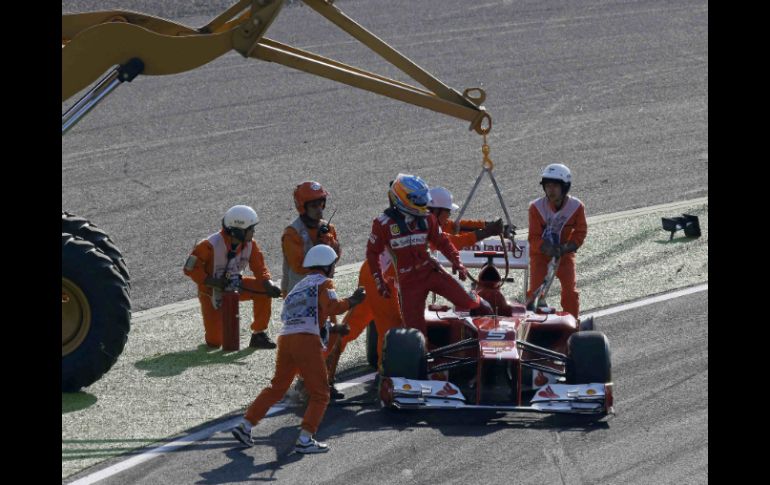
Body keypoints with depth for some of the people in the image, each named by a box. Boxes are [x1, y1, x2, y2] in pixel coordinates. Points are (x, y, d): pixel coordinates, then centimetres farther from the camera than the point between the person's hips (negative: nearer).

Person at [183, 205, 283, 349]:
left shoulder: (250, 245, -12)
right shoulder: (211, 245, -28)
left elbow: (259, 267, -7)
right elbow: (190, 268, -22)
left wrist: (269, 284, -28)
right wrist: (212, 281, -31)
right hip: (212, 293, -5)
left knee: (263, 290, -21)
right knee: (214, 342, -14)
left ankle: (258, 335, -8)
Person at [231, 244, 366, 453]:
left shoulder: (299, 286, 29)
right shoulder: (323, 283, 6)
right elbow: (332, 306, -12)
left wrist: (331, 329, 31)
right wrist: (351, 301, 3)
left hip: (285, 338, 7)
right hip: (307, 341, -7)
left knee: (277, 387, 22)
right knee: (320, 394, 2)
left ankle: (245, 425, 18)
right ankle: (305, 440, -6)